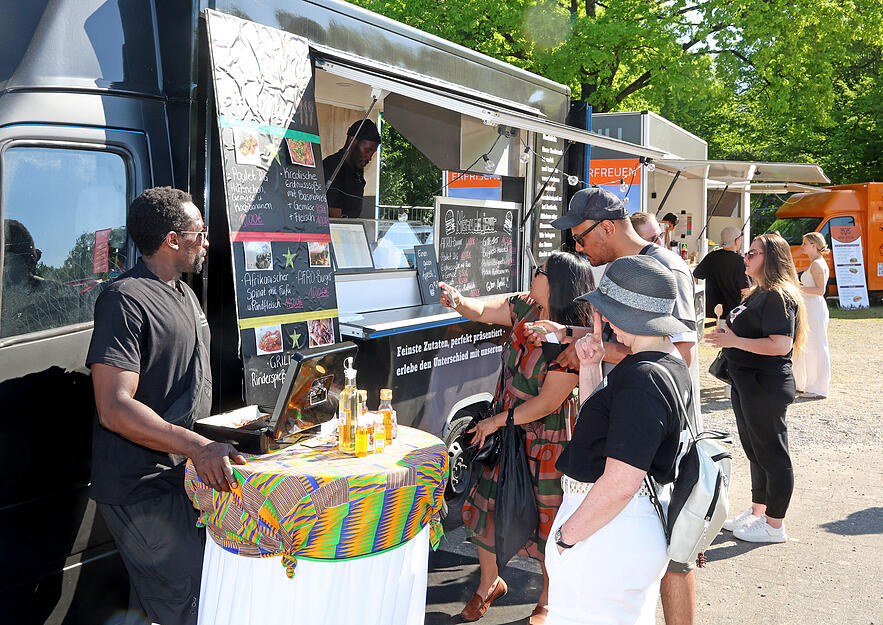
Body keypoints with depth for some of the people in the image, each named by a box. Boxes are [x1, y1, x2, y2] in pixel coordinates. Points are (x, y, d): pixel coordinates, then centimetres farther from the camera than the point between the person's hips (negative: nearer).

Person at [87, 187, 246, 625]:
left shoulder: (184, 293, 15)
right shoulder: (126, 300, -17)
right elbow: (114, 408, -25)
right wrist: (198, 447, -31)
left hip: (182, 475, 9)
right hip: (142, 489, -9)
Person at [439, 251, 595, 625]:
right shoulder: (525, 308, -5)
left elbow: (548, 401, -23)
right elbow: (483, 311, 5)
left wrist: (497, 421, -15)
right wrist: (458, 301, -19)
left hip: (546, 442, -6)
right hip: (504, 430, 7)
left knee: (545, 518, 7)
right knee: (485, 503, 12)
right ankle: (489, 583, 36)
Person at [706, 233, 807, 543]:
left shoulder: (779, 296, -18)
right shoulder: (760, 293, 13)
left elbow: (781, 345, -27)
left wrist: (734, 341, -24)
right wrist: (728, 333, 9)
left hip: (766, 386, -10)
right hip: (746, 383, 10)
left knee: (772, 454, 1)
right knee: (755, 451, 19)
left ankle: (774, 526, 11)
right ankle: (757, 513, 32)